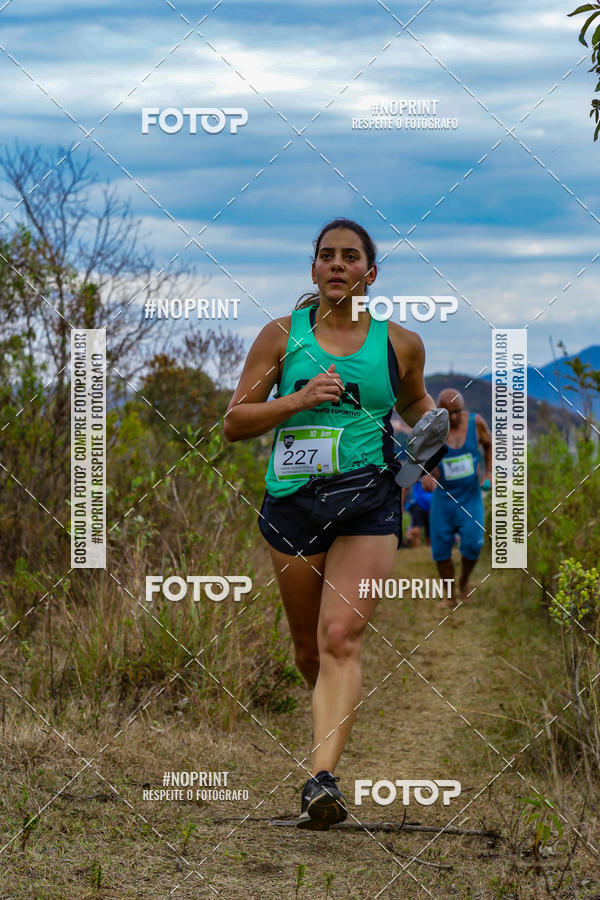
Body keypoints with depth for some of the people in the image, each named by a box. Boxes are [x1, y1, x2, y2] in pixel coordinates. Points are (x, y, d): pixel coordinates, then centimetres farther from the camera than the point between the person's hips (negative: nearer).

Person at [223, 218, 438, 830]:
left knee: (341, 638, -17)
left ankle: (321, 779, -25)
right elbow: (234, 422, 2)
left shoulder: (400, 343, 5)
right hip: (293, 502, 2)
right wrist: (301, 398, -12)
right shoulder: (282, 335, 3)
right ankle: (335, 718, 43)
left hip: (369, 505, -1)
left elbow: (414, 401, 27)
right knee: (309, 647, 11)